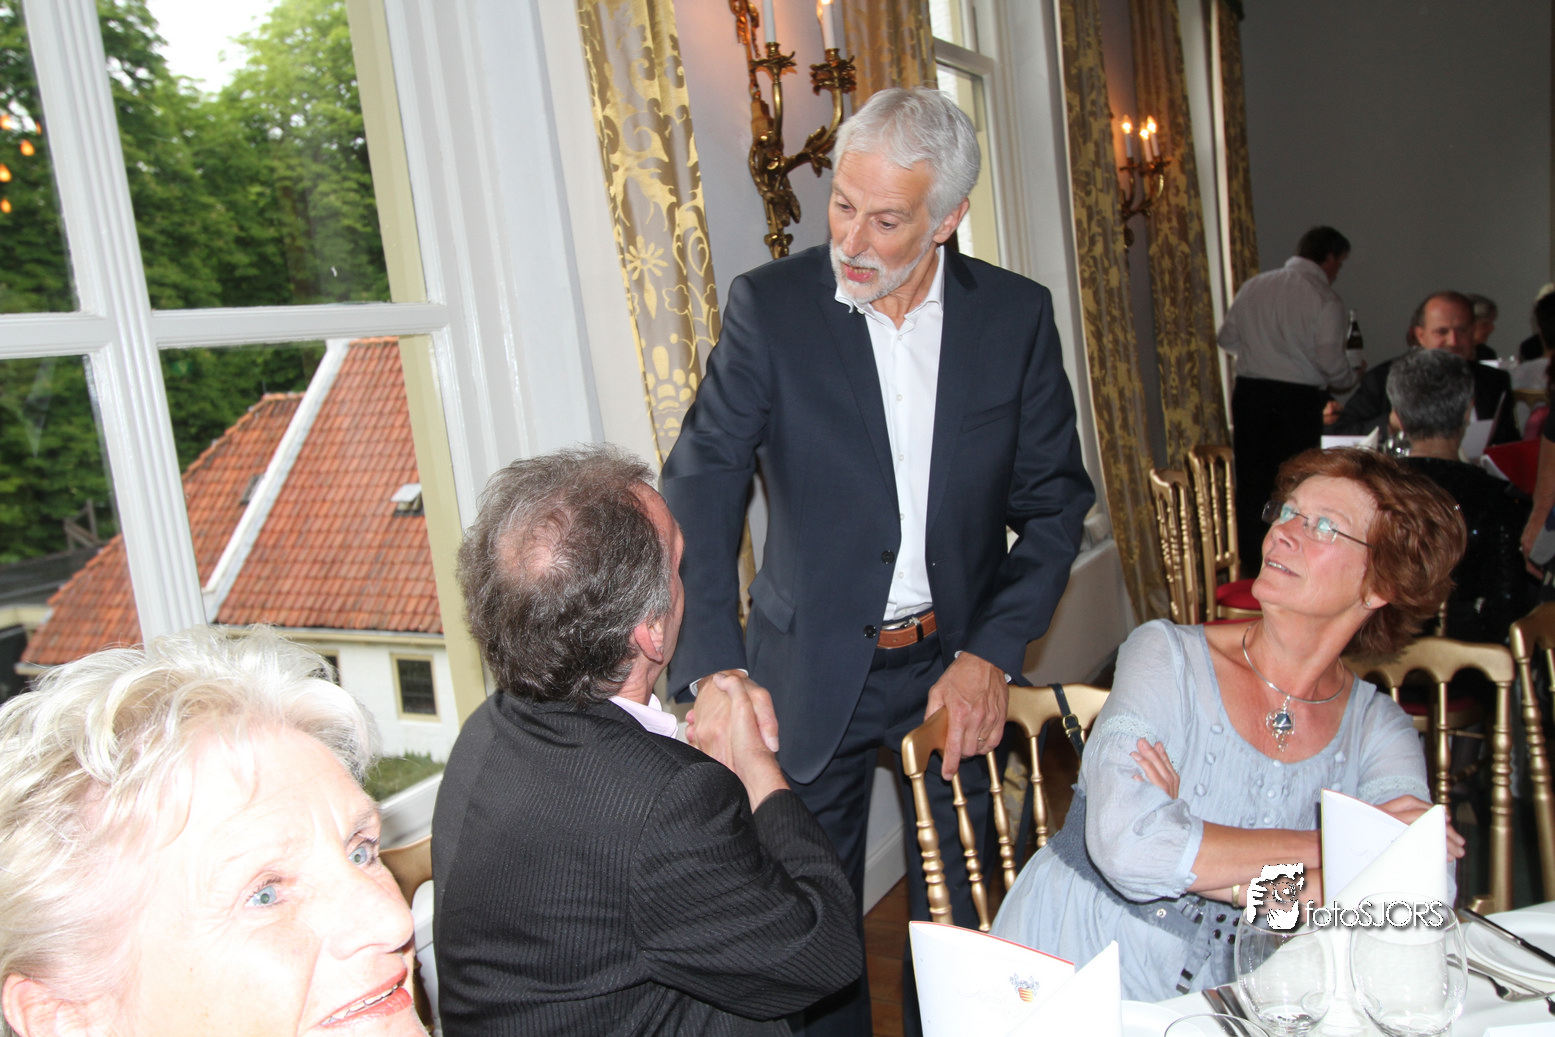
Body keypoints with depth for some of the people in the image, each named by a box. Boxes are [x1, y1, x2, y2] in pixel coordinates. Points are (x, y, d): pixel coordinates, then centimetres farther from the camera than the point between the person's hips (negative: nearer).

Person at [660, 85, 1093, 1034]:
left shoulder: (1017, 315, -3)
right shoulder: (769, 305, -10)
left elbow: (1055, 500, 2)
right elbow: (702, 490, -16)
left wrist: (992, 654, -8)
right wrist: (713, 672, -29)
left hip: (959, 665, 2)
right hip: (815, 667, -1)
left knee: (959, 917, 16)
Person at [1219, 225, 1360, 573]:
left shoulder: (1254, 286, 7)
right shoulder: (1325, 299, -8)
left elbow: (1227, 338, 12)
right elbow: (1331, 362, -12)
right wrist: (1351, 379, 9)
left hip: (1248, 392, 5)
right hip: (1297, 399, -5)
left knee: (1252, 479, 11)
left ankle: (1250, 559, 19)